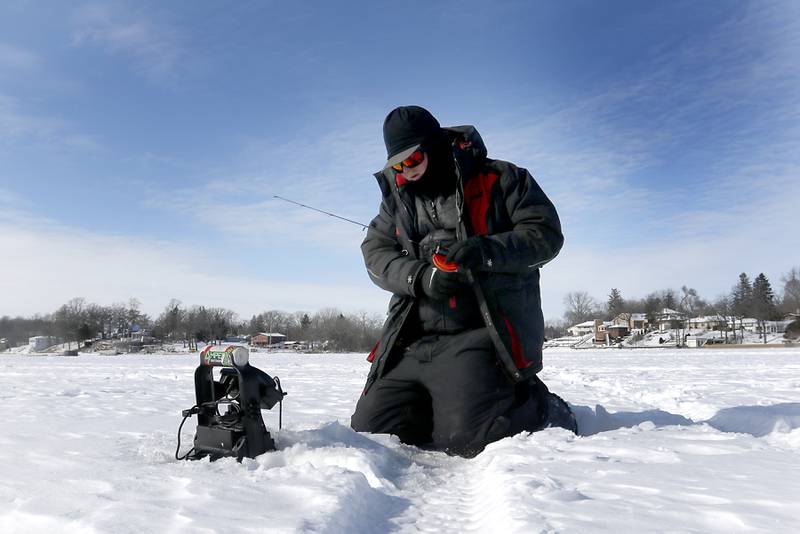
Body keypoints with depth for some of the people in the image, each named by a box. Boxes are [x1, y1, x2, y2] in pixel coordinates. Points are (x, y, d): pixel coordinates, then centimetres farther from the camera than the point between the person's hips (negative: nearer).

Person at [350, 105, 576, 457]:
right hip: (411, 343, 6)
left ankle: (545, 411, 8)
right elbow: (375, 253, 6)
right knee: (369, 430, 1)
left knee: (465, 437, -22)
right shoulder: (398, 198, 16)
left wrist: (485, 251, -21)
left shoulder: (499, 179, 3)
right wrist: (420, 277, -14)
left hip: (478, 337, -5)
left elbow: (544, 233, -4)